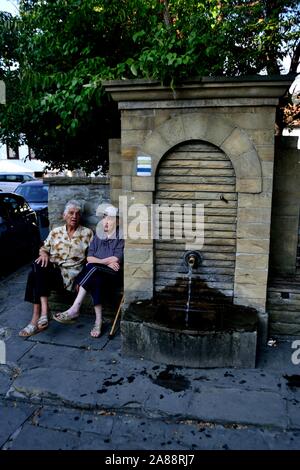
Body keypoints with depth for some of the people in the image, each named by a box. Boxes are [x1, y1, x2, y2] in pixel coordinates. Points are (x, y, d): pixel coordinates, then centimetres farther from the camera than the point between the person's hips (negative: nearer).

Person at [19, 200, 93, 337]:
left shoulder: (87, 233, 9)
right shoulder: (55, 232, 18)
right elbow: (44, 247, 19)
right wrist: (44, 253, -5)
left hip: (71, 273, -4)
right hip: (53, 270, 4)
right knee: (37, 268, -32)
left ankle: (36, 318, -30)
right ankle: (43, 312, -33)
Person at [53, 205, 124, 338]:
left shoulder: (121, 238, 0)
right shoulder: (98, 236, 16)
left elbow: (116, 259, -11)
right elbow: (89, 258, 7)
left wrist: (99, 261, -1)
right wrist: (107, 262, -6)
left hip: (114, 274, -4)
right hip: (95, 273, 4)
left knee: (92, 268, -34)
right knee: (96, 280, -34)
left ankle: (74, 309, -35)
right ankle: (98, 321, -32)